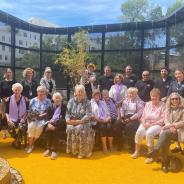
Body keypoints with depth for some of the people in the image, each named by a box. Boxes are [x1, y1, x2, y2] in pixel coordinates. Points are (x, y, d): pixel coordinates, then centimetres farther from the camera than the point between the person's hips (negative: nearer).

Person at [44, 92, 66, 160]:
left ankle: (54, 150, -28)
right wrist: (49, 123, -13)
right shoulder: (50, 107, 16)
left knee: (55, 130, -32)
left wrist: (55, 124, -20)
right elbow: (48, 117, 10)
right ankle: (48, 148, -17)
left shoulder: (64, 107, 3)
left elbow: (63, 118, -6)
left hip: (59, 123, -3)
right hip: (51, 123, 4)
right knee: (47, 129, -27)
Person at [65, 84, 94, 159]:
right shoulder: (71, 101, 10)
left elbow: (88, 115, -8)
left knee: (81, 129, -33)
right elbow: (67, 112, 8)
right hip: (72, 122, 2)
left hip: (83, 122, -2)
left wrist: (79, 121, -20)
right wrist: (68, 120, -13)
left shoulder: (87, 102, 2)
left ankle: (83, 151, -19)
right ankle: (73, 150, -14)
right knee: (70, 128, -29)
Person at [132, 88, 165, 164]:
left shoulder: (162, 105, -4)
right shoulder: (148, 104, 11)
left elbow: (163, 120, -10)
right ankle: (137, 151, -3)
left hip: (157, 125, -4)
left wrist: (152, 124, -18)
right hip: (146, 123, 4)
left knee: (149, 133, -33)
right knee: (139, 132, -24)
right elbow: (143, 117, 11)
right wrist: (144, 123, -10)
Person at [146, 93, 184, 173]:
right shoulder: (168, 109, 15)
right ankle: (165, 163, -26)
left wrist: (172, 125, -16)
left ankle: (155, 151, -31)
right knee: (165, 140, -30)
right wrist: (170, 127, -14)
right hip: (169, 130, 3)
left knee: (165, 133, -34)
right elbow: (166, 120, 6)